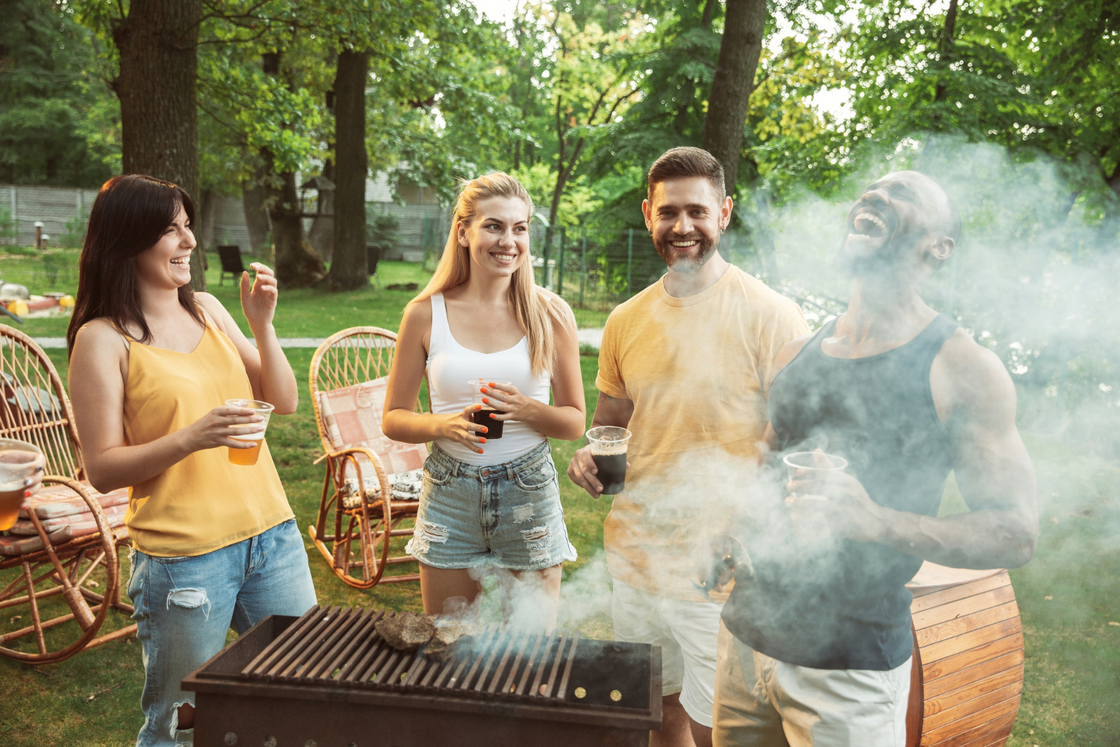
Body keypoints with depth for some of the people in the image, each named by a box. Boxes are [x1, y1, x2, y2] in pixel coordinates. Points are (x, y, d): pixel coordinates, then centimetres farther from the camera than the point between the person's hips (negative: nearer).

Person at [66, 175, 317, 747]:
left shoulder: (207, 310, 9)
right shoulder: (103, 339, -7)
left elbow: (284, 403, 9)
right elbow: (102, 469, -8)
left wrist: (262, 326, -4)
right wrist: (190, 439, -23)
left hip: (272, 534, 5)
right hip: (183, 558, -5)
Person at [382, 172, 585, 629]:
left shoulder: (550, 314, -2)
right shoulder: (426, 314, -2)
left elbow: (575, 422, 3)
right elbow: (393, 419, 3)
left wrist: (528, 410, -17)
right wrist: (444, 424, -16)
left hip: (529, 493, 0)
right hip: (449, 495, 0)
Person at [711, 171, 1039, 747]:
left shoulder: (961, 369, -8)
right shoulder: (798, 354, 8)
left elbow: (1014, 533, -11)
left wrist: (875, 522, -26)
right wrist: (732, 532, 1)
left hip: (850, 665, -5)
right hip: (748, 631, 5)